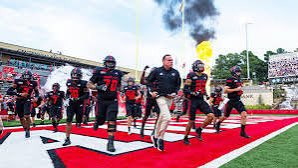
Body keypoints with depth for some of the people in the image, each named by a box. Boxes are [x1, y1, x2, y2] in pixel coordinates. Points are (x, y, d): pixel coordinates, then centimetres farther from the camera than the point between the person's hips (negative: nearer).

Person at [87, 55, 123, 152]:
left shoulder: (118, 73, 8)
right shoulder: (99, 72, -2)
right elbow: (89, 84, 1)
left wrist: (118, 90, 7)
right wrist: (97, 87, -16)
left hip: (113, 101, 1)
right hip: (101, 100, -1)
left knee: (112, 121, -10)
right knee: (101, 120, 11)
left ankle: (110, 142, -4)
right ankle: (97, 122, 49)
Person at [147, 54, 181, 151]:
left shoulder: (175, 72, 5)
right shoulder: (157, 71, -3)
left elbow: (178, 84, 17)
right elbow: (149, 80, 8)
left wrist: (175, 92, 2)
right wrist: (152, 90, -2)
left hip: (170, 97, 5)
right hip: (160, 96, -5)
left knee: (162, 118, 14)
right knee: (167, 117, -19)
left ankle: (155, 136, 31)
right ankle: (161, 139, -2)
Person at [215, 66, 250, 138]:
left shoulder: (239, 80, 12)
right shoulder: (230, 79, -14)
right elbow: (225, 90, -21)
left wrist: (241, 91, 10)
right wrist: (236, 89, -22)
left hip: (238, 100, 6)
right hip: (230, 101, -6)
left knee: (244, 114, -10)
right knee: (226, 116, 10)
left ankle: (242, 132, -1)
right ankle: (218, 124, 39)